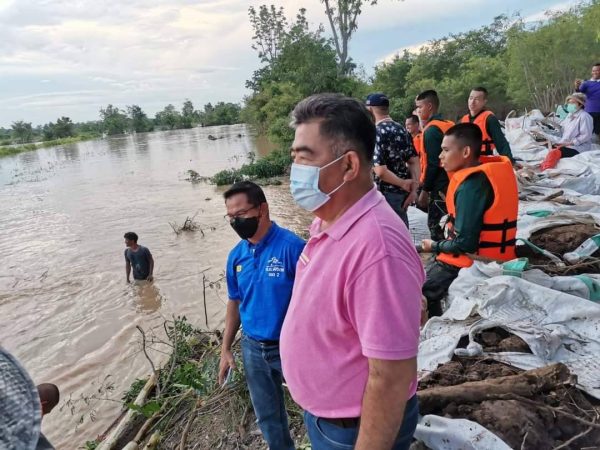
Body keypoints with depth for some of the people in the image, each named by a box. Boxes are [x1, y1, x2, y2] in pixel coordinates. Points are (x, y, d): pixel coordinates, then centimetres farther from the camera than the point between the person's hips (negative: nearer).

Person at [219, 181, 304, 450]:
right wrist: (226, 349, 11)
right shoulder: (236, 255, -1)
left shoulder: (291, 246, -20)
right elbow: (235, 302, 9)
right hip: (252, 348, 6)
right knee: (267, 416, 23)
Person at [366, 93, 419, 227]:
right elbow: (414, 161, 4)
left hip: (386, 193, -7)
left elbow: (380, 171, -22)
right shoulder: (401, 129, 7)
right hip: (403, 191, 7)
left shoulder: (376, 132, -15)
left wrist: (403, 184, -11)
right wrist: (414, 189, 0)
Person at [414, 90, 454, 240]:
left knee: (435, 225, -2)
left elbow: (433, 164, -18)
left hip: (439, 187, -9)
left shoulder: (431, 129, -14)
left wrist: (424, 190, -14)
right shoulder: (449, 125, 14)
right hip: (451, 183, 9)